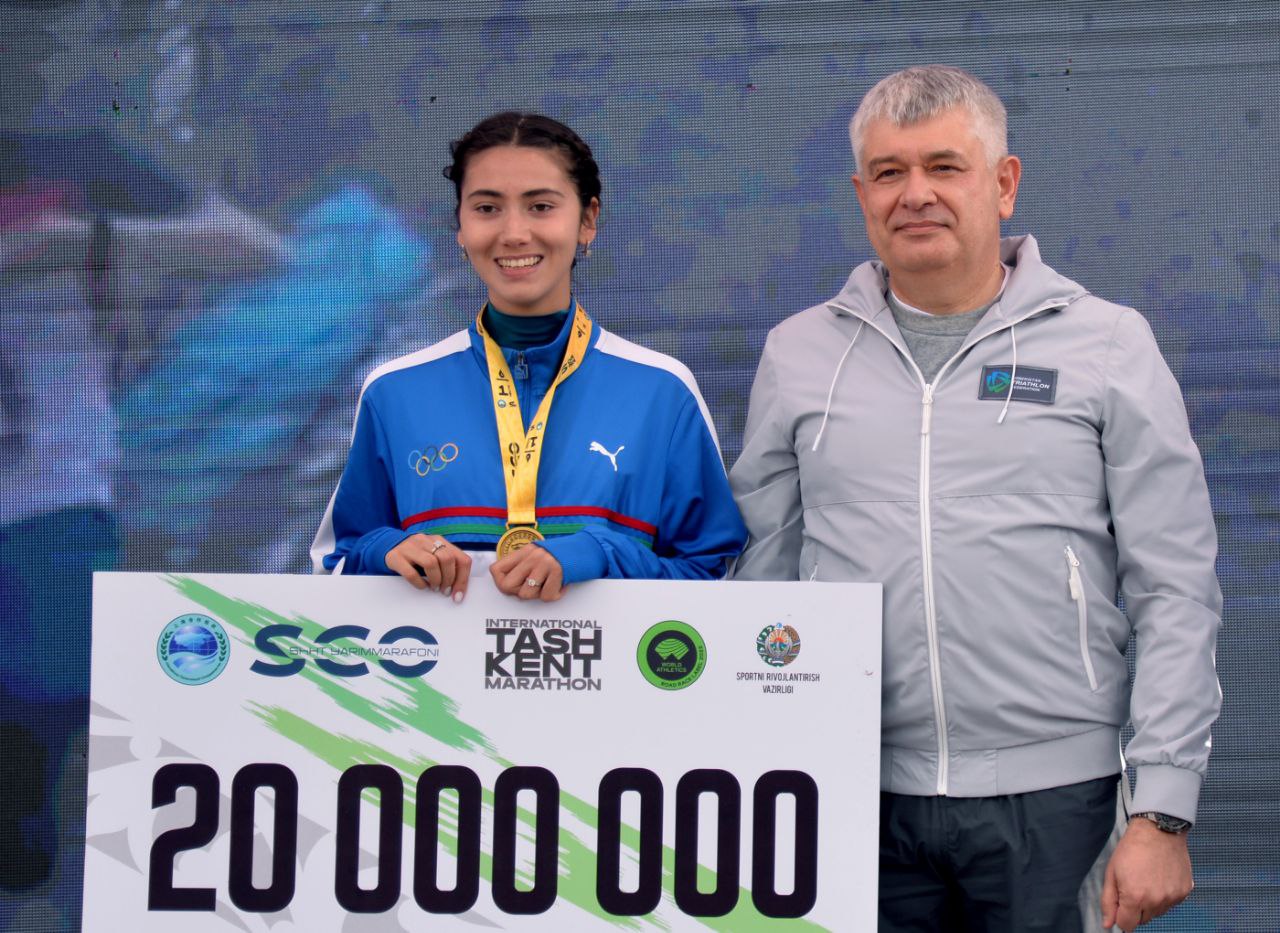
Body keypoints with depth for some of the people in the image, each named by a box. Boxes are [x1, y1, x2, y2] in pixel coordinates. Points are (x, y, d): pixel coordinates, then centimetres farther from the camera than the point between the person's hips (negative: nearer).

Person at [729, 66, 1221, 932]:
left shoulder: (1108, 345, 3)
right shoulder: (799, 354, 10)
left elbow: (1175, 594, 1)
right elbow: (760, 583, 14)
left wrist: (1163, 813, -5)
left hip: (1052, 796, -2)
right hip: (857, 798, 2)